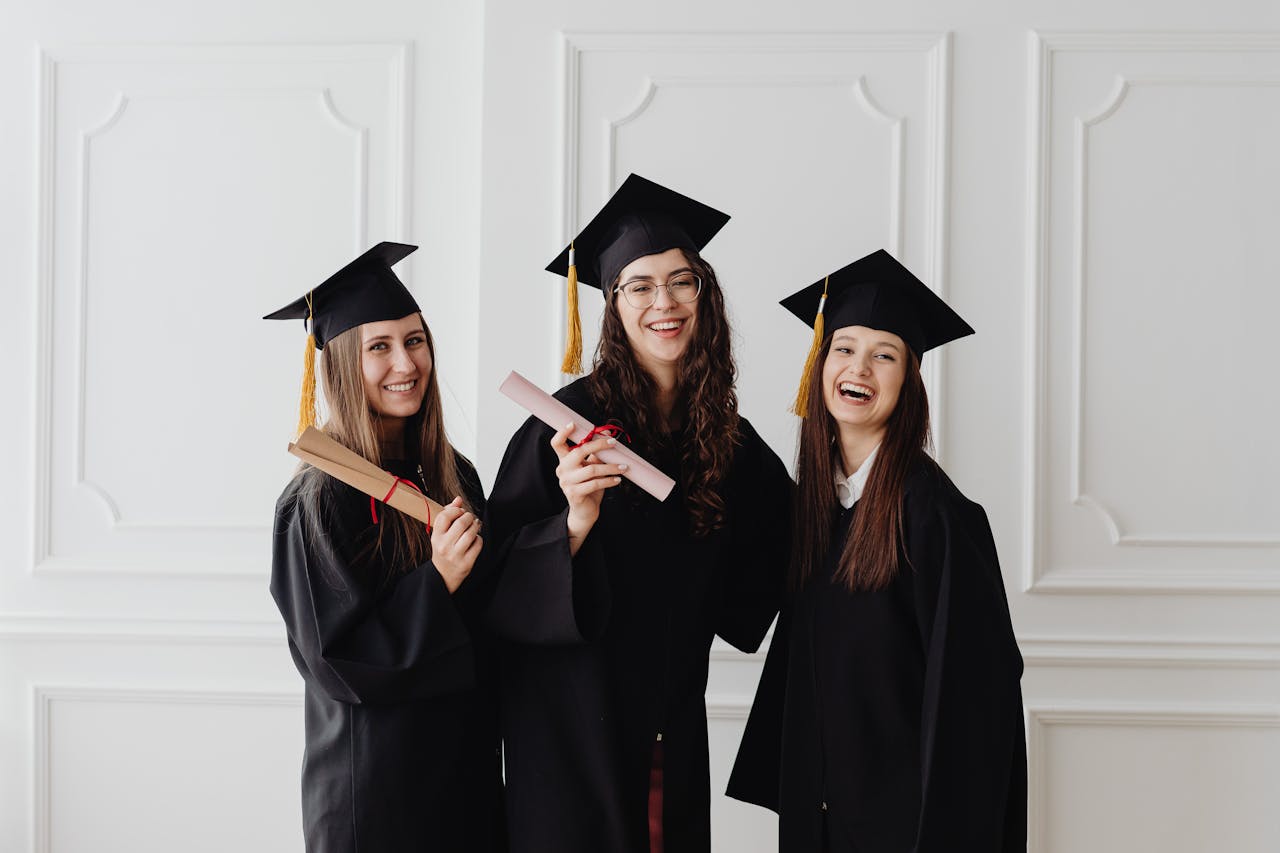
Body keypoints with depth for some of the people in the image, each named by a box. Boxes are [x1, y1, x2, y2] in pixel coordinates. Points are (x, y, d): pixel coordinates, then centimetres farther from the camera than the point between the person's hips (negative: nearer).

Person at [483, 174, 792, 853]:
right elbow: (503, 579, -14)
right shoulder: (575, 418, -11)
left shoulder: (730, 441, 4)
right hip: (571, 723, -4)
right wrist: (574, 524, -30)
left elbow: (742, 598, 18)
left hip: (672, 730, 5)